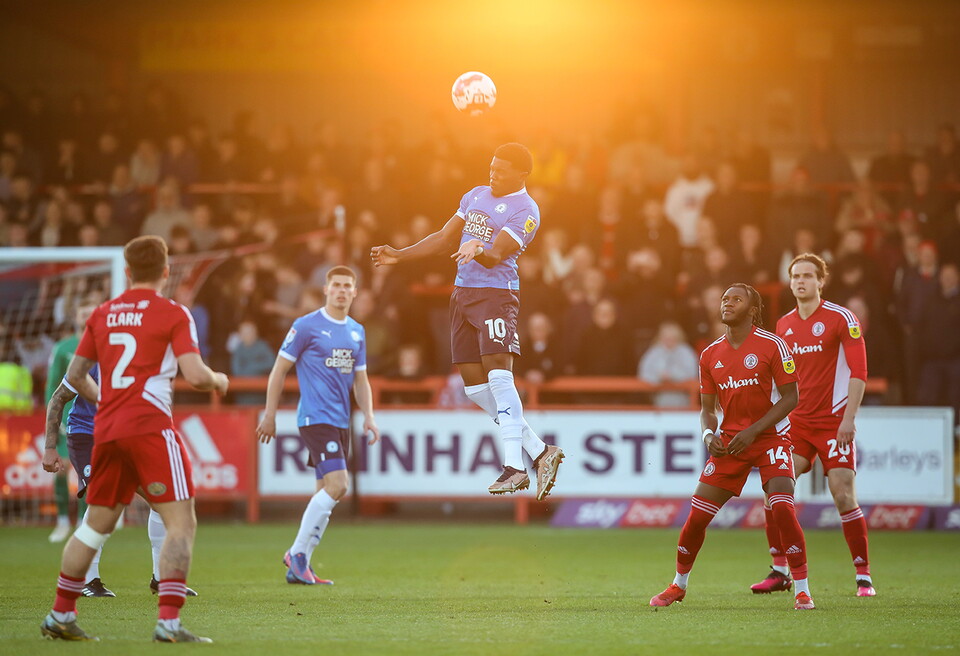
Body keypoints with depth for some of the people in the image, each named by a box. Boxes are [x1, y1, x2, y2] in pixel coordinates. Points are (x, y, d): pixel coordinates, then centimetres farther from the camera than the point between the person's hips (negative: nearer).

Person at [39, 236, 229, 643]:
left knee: (97, 524, 17)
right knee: (181, 522, -5)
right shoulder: (173, 314, -3)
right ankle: (169, 621, -17)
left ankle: (60, 616, 20)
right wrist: (218, 380, 9)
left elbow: (75, 376, 16)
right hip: (149, 426, -6)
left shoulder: (102, 314, 12)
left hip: (106, 428, 6)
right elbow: (195, 375, -13)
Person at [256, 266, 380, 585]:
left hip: (340, 421, 7)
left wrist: (368, 416, 6)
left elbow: (361, 380, 20)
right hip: (315, 418, -7)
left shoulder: (356, 332, 14)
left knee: (327, 493, 6)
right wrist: (270, 414, -2)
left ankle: (298, 567, 11)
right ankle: (297, 552, -9)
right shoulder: (307, 326, -6)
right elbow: (279, 369, -2)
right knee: (337, 485, -19)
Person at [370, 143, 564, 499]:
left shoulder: (525, 211, -8)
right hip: (462, 294, 8)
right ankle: (539, 451, 7)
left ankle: (514, 466, -21)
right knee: (474, 384, 3)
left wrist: (477, 250, -39)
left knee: (498, 375, -20)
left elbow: (496, 256, -18)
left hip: (496, 293, -8)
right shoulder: (475, 196, 17)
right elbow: (445, 238, 25)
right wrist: (399, 255, 21)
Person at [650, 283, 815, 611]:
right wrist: (708, 435, -9)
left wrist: (753, 431, -17)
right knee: (697, 515, 0)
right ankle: (678, 586, 20)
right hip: (729, 442, 4)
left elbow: (790, 397, -10)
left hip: (770, 437, -4)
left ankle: (802, 590, -12)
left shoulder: (772, 345, -9)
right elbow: (707, 408, 13)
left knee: (783, 509, -21)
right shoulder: (710, 355, 6)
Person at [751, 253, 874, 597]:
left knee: (843, 495, -10)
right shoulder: (784, 325, 10)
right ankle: (780, 571, 2)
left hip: (834, 422, -5)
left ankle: (863, 575, 1)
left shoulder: (841, 318, -6)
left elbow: (858, 371, -10)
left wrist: (849, 418, -17)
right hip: (797, 422, 5)